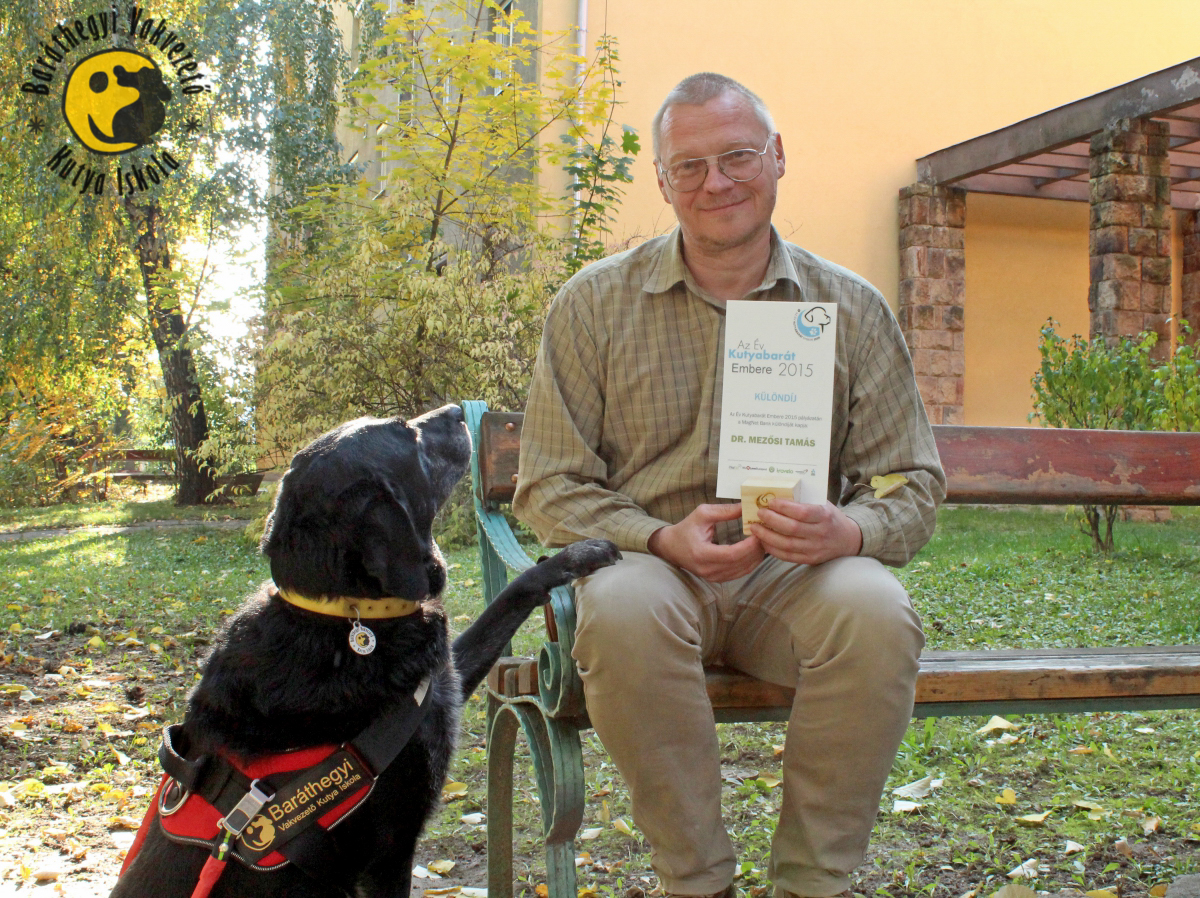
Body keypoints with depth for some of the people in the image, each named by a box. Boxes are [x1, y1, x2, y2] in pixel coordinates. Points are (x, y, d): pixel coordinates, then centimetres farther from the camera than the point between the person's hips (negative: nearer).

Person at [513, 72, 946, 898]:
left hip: (794, 577, 1)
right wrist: (663, 540, -18)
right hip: (649, 561, -1)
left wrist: (851, 532, -20)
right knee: (623, 609, -35)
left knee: (876, 610, -32)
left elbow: (914, 485, 5)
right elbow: (549, 487, 2)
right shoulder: (594, 304, 3)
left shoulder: (853, 310, 5)